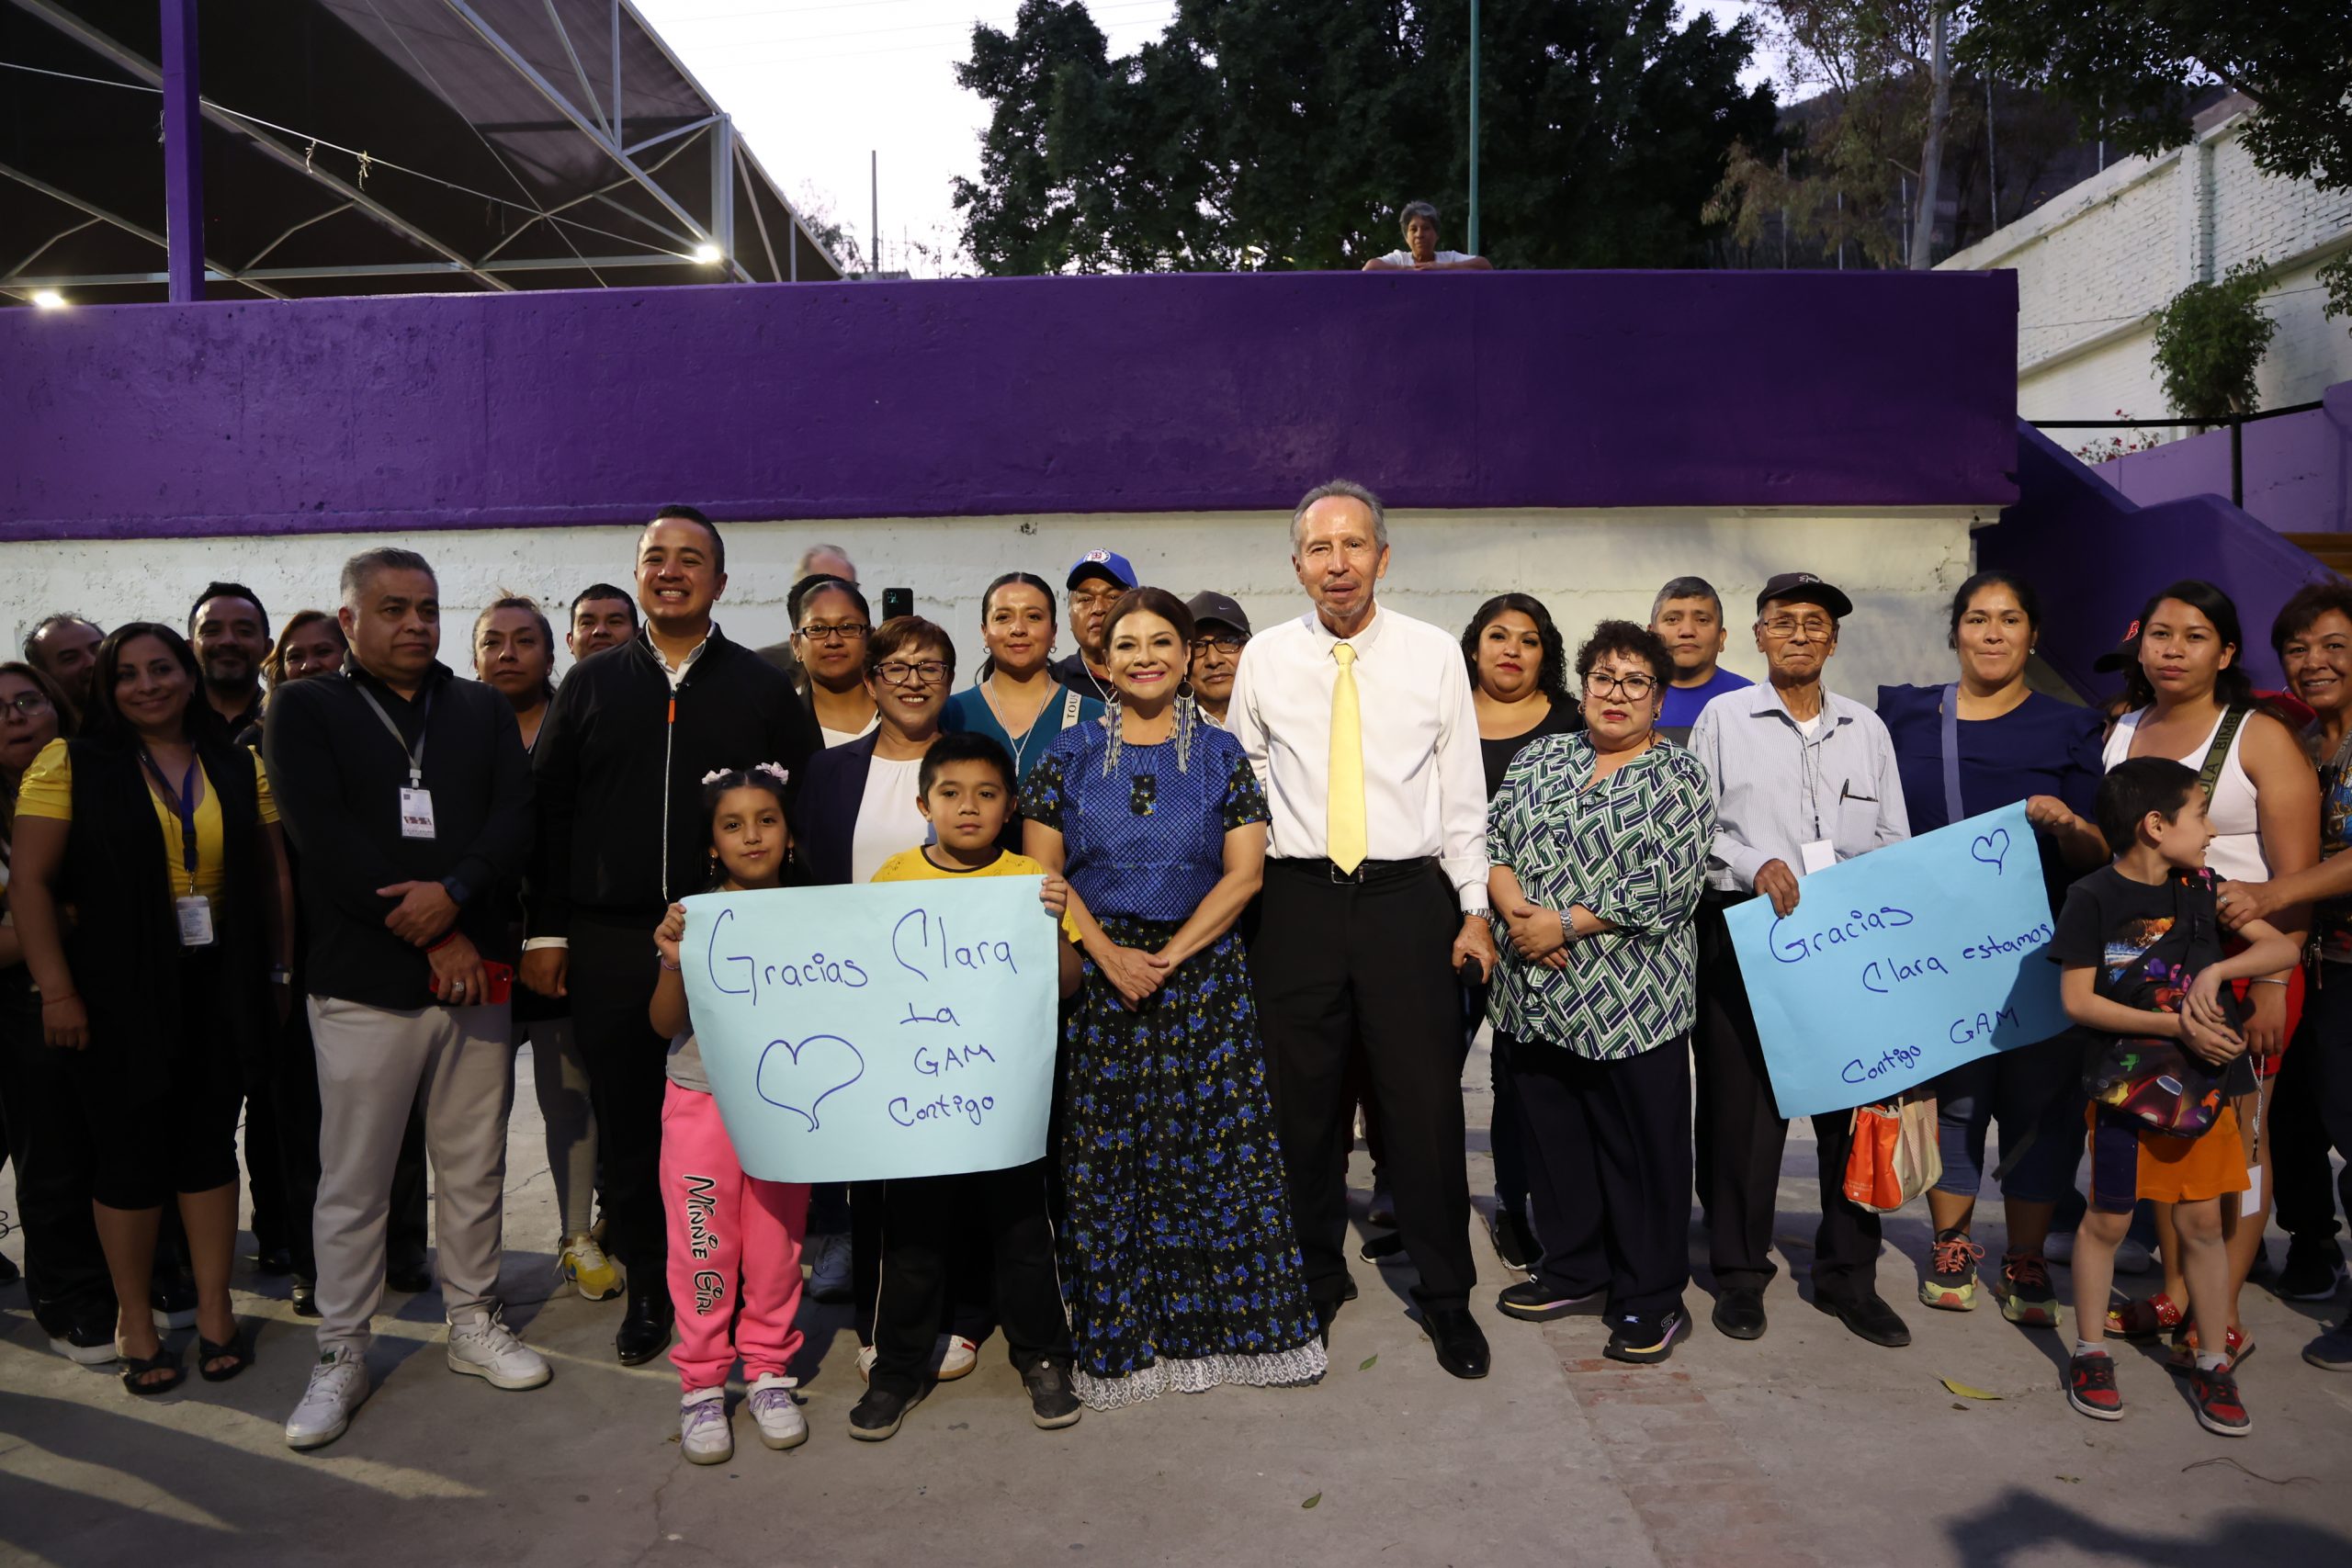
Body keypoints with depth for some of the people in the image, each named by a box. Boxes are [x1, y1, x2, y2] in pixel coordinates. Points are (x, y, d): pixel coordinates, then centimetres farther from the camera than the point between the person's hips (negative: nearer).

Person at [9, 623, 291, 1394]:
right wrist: (56, 991, -10)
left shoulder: (240, 768, 6)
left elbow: (273, 875, 9)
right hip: (120, 990, -2)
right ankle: (134, 1320, 21)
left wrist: (281, 972, 4)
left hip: (218, 984, 3)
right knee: (132, 1149, 5)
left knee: (211, 1141, 9)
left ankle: (214, 1309, 22)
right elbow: (30, 881, -6)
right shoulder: (70, 764, -3)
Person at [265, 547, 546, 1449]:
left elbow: (517, 818, 1)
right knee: (353, 1181, 3)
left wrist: (455, 892, -17)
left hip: (475, 968, 3)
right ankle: (341, 1357, 17)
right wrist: (430, 937, -12)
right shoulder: (304, 712, 3)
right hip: (364, 984, -3)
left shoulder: (482, 711, 12)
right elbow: (325, 841, -9)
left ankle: (474, 1324, 26)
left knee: (474, 1168, 11)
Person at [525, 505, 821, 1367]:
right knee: (625, 1122, 8)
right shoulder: (591, 684, 10)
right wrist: (546, 929, 2)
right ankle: (647, 1287, 24)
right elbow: (547, 810, 9)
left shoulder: (763, 688, 5)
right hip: (610, 944, 2)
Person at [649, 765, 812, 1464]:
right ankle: (701, 1383, 17)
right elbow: (666, 1024, -4)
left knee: (776, 1243, 8)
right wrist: (673, 962, -21)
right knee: (704, 1245, 4)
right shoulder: (691, 918, -4)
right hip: (702, 1099, -1)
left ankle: (768, 1371, 24)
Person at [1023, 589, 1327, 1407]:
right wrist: (1109, 954, -12)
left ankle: (1224, 1322, 15)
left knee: (1219, 1147, 1)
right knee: (1105, 1157, 3)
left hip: (1203, 974, 0)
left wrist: (1168, 957, -12)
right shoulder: (1071, 754, 6)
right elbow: (1042, 869, 1)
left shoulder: (1220, 754, 5)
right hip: (1097, 974, 0)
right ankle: (1120, 1339, 16)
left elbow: (1244, 873, -2)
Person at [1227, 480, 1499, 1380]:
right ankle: (1314, 1280, 29)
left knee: (1426, 1102, 2)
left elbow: (1462, 789, 4)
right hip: (1297, 900, 1)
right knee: (1301, 1101, 9)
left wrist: (1474, 910, 2)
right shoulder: (1264, 660, 4)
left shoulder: (1434, 655, 2)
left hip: (1408, 896, -1)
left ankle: (1445, 1294, 21)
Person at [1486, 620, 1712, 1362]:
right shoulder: (1540, 757, 13)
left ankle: (1651, 1298, 18)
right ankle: (1573, 1270, 31)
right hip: (1535, 993, 5)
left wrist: (1563, 924, -14)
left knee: (1641, 1150, 3)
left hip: (1631, 1005, -4)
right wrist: (1515, 908, -11)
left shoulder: (1679, 777, -1)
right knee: (1551, 1136, 13)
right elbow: (1490, 839, 8)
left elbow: (1669, 889, -11)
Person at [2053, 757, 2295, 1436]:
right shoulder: (2094, 898, -12)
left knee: (2202, 1223, 10)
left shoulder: (2201, 890, 3)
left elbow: (2284, 948, 4)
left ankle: (2212, 1366, 22)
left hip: (2200, 1082, 4)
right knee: (2107, 1220, 6)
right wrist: (2176, 1025, -17)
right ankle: (2090, 1354, 21)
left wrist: (2216, 971, -13)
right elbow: (2078, 1000, -14)